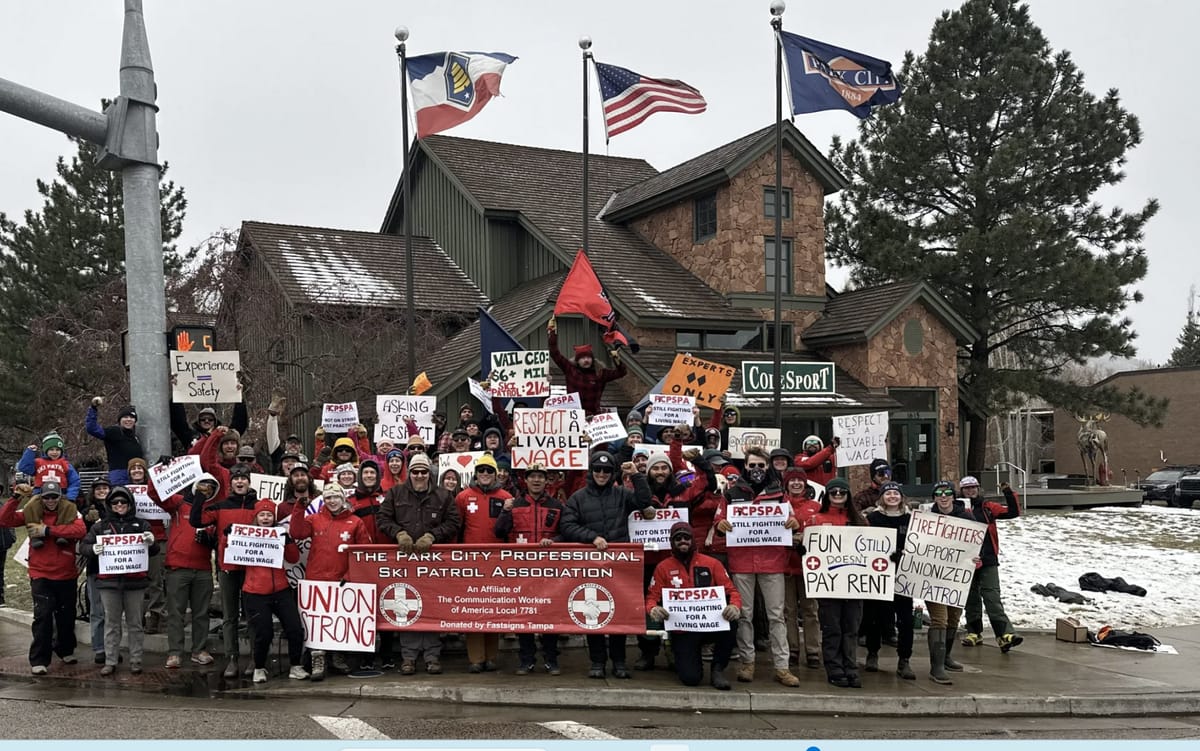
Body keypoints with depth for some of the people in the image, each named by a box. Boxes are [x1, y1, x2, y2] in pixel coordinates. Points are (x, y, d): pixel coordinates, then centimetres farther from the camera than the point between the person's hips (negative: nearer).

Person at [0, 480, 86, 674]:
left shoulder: (70, 511, -4)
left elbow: (80, 530, -23)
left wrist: (47, 530, -26)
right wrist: (16, 497, -21)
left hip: (66, 575, 1)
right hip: (41, 575, -1)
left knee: (66, 615, 15)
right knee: (43, 616, -10)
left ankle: (66, 650, 37)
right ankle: (39, 660, 1)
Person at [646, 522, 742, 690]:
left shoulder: (711, 563, 5)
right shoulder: (663, 567, 4)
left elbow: (731, 590, 2)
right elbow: (652, 597, 2)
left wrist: (735, 607, -22)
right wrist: (653, 609, -23)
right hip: (682, 630, -1)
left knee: (730, 620, -33)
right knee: (691, 678, -20)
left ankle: (717, 670, -10)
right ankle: (685, 657, 20)